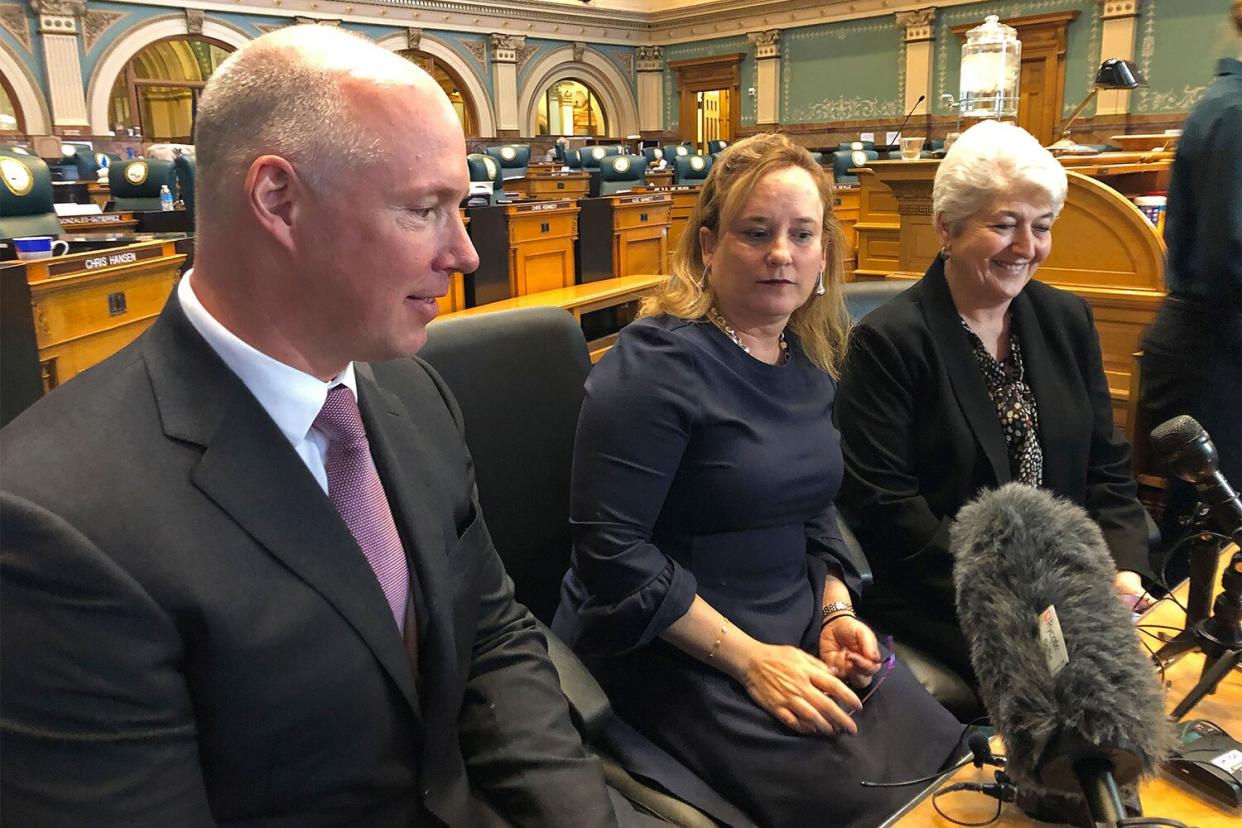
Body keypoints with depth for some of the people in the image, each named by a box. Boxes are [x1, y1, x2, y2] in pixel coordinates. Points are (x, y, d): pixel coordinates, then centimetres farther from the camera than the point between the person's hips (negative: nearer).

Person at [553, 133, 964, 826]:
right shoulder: (660, 361, -18)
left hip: (798, 631, 7)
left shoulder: (810, 362, 6)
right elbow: (610, 548, -21)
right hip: (671, 648, -7)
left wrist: (836, 610, 0)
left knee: (947, 764, -6)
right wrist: (750, 659, -20)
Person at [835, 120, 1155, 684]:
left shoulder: (1069, 320, 11)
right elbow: (883, 504, -13)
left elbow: (1107, 468, 12)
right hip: (935, 594, -6)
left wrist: (1123, 570, -5)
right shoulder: (888, 340, -9)